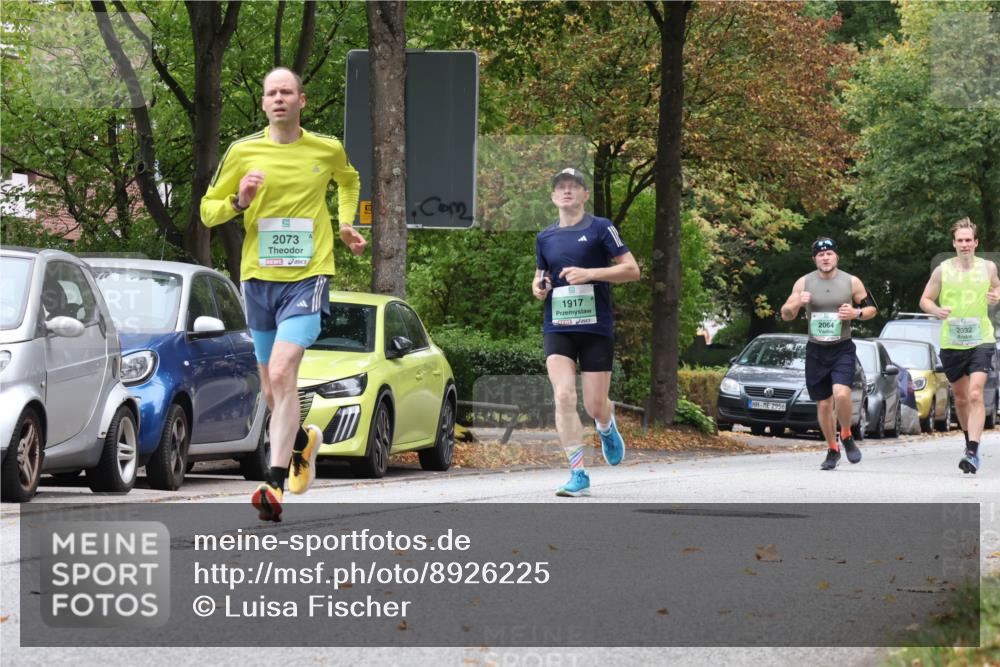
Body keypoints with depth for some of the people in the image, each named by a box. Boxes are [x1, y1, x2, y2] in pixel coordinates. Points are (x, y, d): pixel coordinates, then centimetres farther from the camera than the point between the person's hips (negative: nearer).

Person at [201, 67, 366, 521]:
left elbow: (349, 181, 29)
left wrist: (345, 224, 16)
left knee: (282, 373, -21)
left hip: (307, 277, -3)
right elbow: (207, 211, 7)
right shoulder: (243, 152, 3)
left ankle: (275, 483, -23)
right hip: (258, 278, 3)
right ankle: (303, 442, 44)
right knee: (272, 389, 11)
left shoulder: (327, 150, 4)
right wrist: (239, 202, -12)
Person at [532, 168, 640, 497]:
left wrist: (590, 273, -16)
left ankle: (607, 427, 40)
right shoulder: (545, 237, 12)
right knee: (564, 397, -16)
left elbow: (632, 270, -4)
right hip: (557, 330, 2)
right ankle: (578, 475, -13)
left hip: (596, 327, -2)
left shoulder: (600, 229, 0)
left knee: (595, 406, 0)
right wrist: (538, 288, 3)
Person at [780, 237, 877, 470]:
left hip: (842, 348, -2)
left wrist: (857, 313, -12)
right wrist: (797, 303, -16)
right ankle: (832, 450, 23)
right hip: (816, 351, 2)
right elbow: (786, 315, 5)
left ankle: (846, 437, 1)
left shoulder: (852, 282, 0)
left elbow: (872, 309, 10)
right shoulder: (804, 283, 2)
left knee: (841, 394, -24)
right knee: (823, 405, 6)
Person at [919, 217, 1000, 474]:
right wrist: (936, 310, -15)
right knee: (960, 398, 13)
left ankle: (973, 453, -23)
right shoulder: (942, 270, 0)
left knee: (976, 395, -17)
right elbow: (925, 300, 7)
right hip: (951, 343, 2)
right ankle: (970, 440, 36)